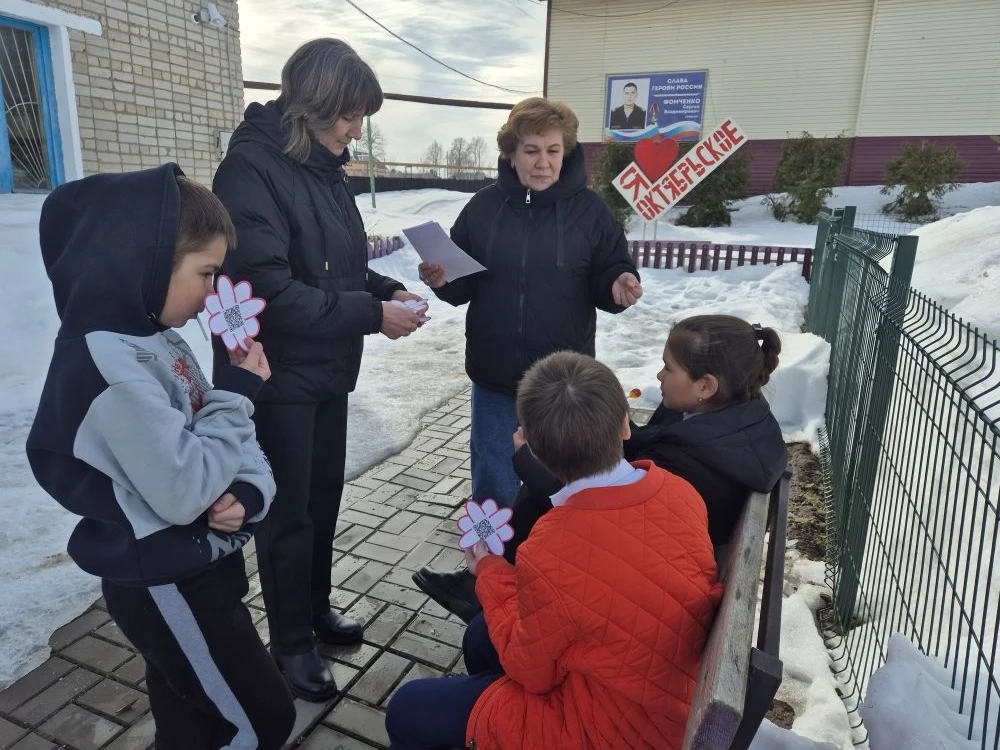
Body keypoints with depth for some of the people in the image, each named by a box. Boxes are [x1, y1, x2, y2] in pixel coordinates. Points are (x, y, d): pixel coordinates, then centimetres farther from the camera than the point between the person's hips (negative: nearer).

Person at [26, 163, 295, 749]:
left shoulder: (156, 338, 3)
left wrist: (250, 491, -13)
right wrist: (238, 393, -18)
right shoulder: (109, 364, -27)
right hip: (166, 586, -8)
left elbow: (227, 436, 7)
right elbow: (184, 493, -28)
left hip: (200, 565, 8)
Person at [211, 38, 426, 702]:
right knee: (289, 512, 6)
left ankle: (316, 608, 40)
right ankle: (291, 643, 27)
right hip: (277, 377, -7)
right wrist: (372, 315, -23)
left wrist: (386, 290, -3)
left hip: (328, 371, 8)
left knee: (325, 496, 18)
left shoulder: (325, 166, 6)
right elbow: (267, 288, -26)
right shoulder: (252, 168, -18)